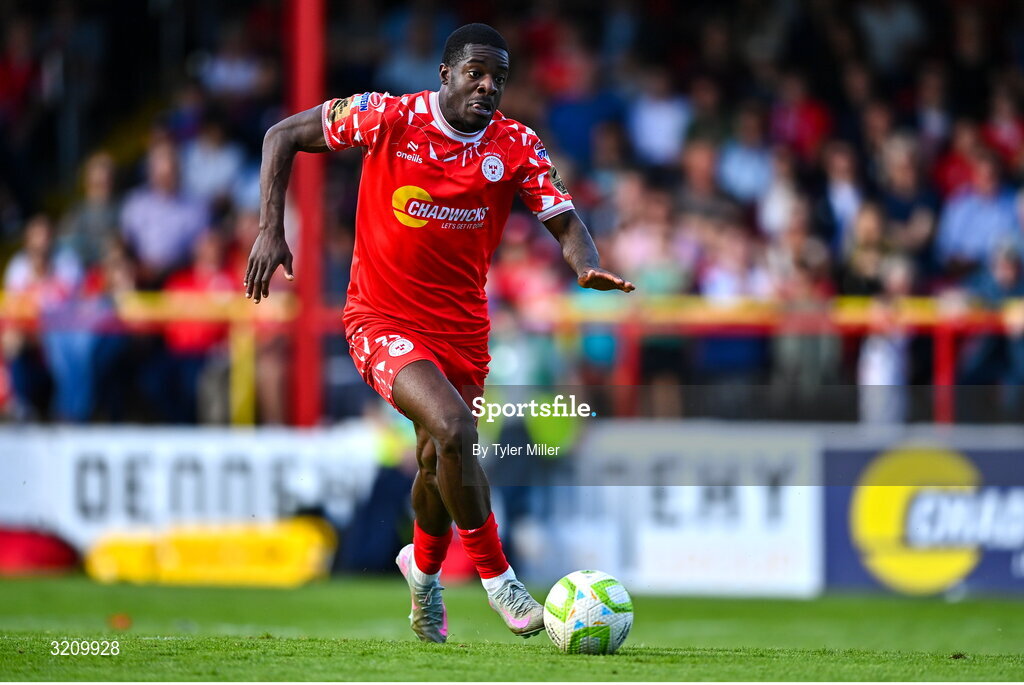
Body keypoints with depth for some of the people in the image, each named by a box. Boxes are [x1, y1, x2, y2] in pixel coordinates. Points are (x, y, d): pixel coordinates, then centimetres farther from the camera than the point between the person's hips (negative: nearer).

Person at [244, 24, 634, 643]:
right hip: (384, 319, -4)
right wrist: (271, 231, -13)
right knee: (455, 430, -27)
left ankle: (425, 573, 47)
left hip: (463, 326, 4)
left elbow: (565, 220, -11)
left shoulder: (517, 146, -6)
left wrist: (588, 265, -34)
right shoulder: (389, 119, -13)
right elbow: (283, 136, -4)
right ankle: (497, 578, -12)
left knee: (439, 463, 15)